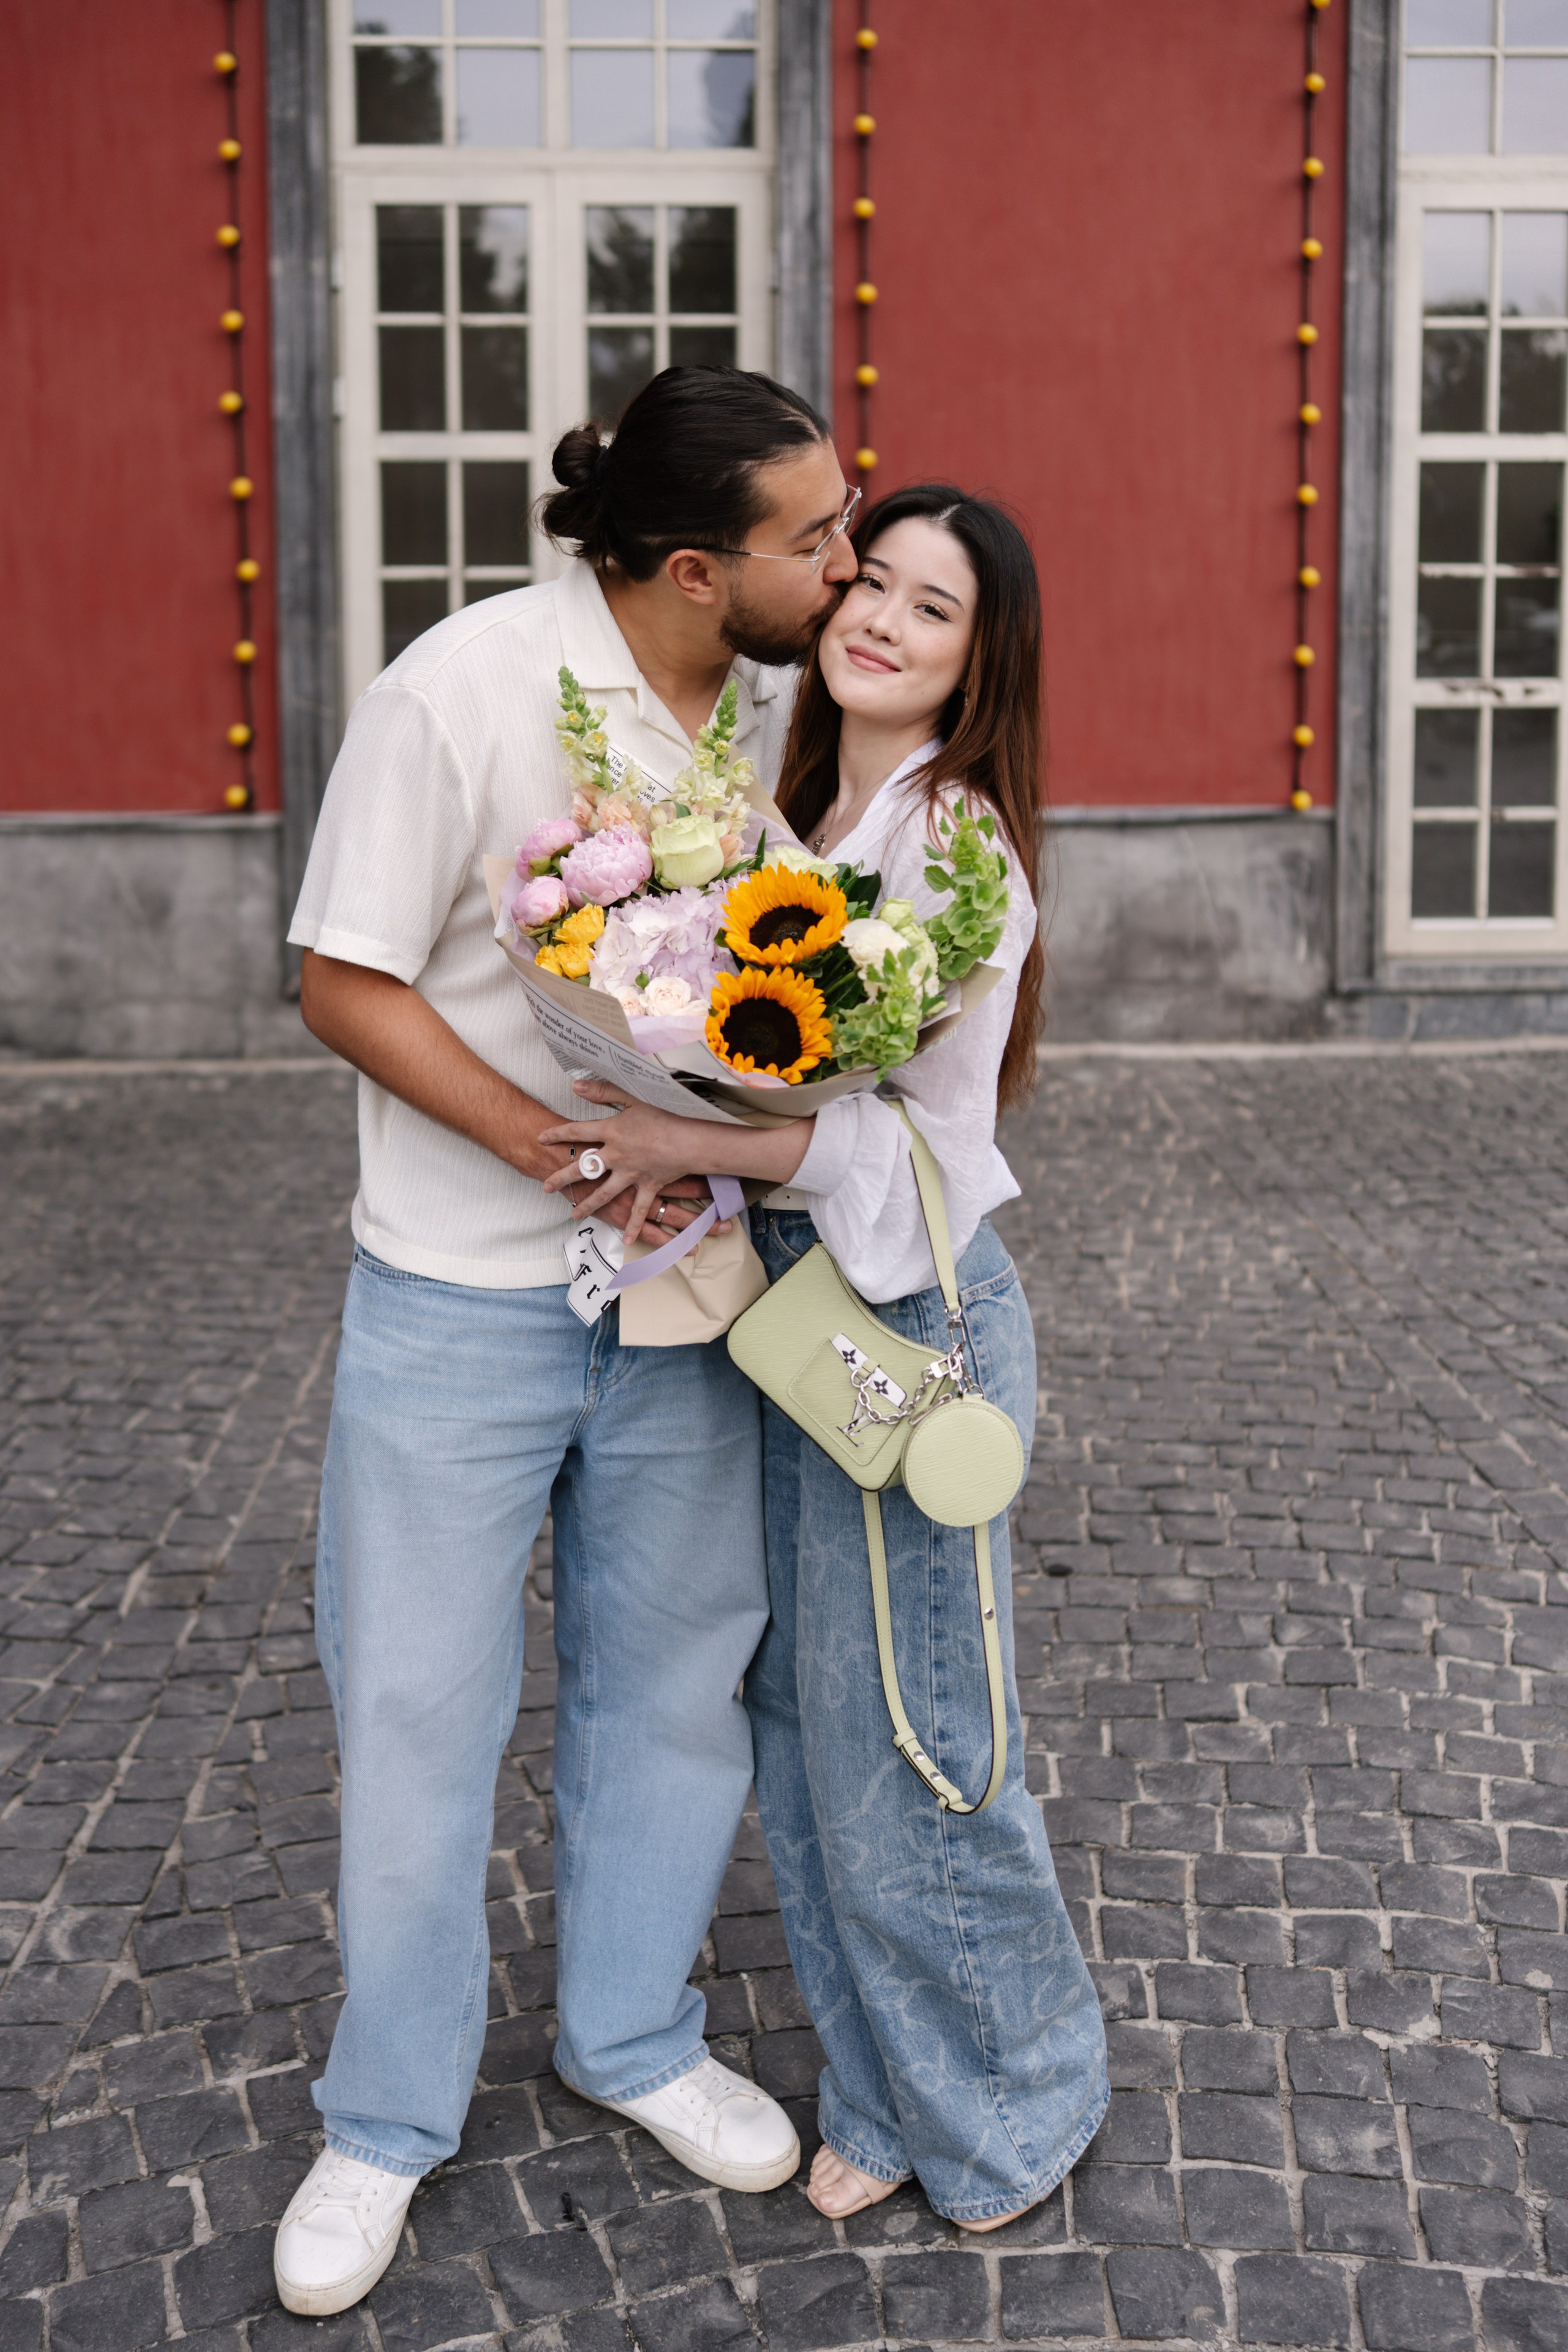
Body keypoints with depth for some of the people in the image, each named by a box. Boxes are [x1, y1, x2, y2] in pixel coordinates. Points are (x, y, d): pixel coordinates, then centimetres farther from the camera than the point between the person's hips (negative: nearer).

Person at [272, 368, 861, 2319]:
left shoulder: (781, 694, -1)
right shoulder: (460, 692, -18)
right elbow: (346, 985, -14)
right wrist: (556, 1148, -23)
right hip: (460, 1299, -5)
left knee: (674, 1675, 16)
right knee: (420, 1703, 7)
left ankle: (633, 2038, 39)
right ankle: (386, 2123, 28)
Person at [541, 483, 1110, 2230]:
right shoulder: (804, 817, 10)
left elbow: (919, 1133, -19)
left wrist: (699, 1147, -22)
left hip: (911, 1315, -8)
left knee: (897, 1749, 3)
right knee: (796, 1727, 15)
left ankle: (1015, 2102, 28)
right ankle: (887, 2095, 34)